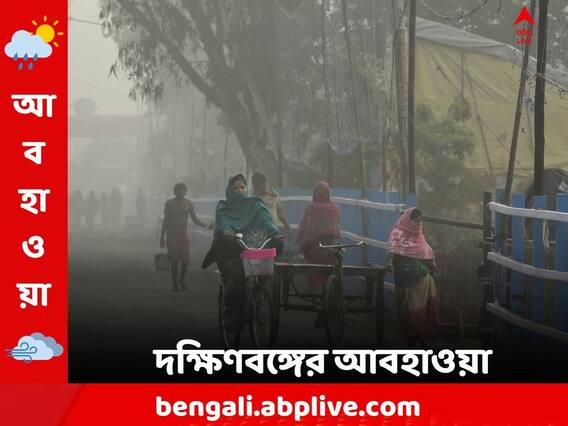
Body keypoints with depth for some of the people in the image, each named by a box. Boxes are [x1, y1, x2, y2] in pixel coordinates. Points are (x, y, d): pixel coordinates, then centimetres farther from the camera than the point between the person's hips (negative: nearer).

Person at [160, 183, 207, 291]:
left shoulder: (189, 204, 2)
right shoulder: (169, 203, -2)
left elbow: (195, 220, 2)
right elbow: (165, 221, 1)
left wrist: (205, 225, -18)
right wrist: (162, 237, -1)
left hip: (183, 234, 2)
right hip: (171, 234, -2)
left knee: (185, 260, -9)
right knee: (175, 260, -7)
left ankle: (182, 279, 19)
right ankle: (175, 283, 9)